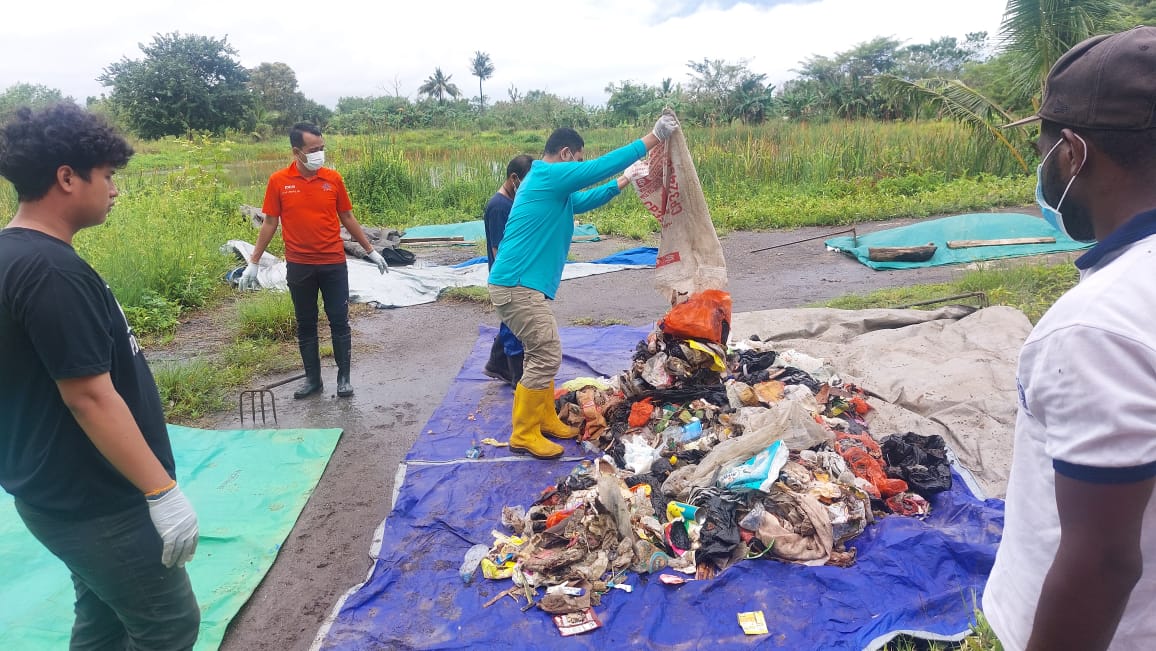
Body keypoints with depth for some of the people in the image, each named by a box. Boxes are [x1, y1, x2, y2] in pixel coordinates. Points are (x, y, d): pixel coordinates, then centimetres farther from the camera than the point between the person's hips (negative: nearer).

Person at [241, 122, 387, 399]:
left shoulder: (333, 178, -2)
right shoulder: (278, 181, -4)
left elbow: (348, 218, 8)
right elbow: (269, 224, 3)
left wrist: (371, 251, 9)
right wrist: (253, 263, 3)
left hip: (334, 264, 0)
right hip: (299, 267, 0)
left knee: (340, 322, 5)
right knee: (305, 325, 10)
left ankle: (344, 377, 17)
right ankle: (312, 378, 23)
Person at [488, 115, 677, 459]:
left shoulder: (549, 184, 20)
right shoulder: (551, 175, -12)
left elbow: (585, 200, 34)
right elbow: (602, 166, -15)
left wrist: (625, 181, 34)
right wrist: (653, 137, -9)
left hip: (518, 283, 11)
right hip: (517, 285, -11)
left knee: (541, 353, 18)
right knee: (546, 355, -6)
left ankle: (546, 419, 30)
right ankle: (524, 436, 4)